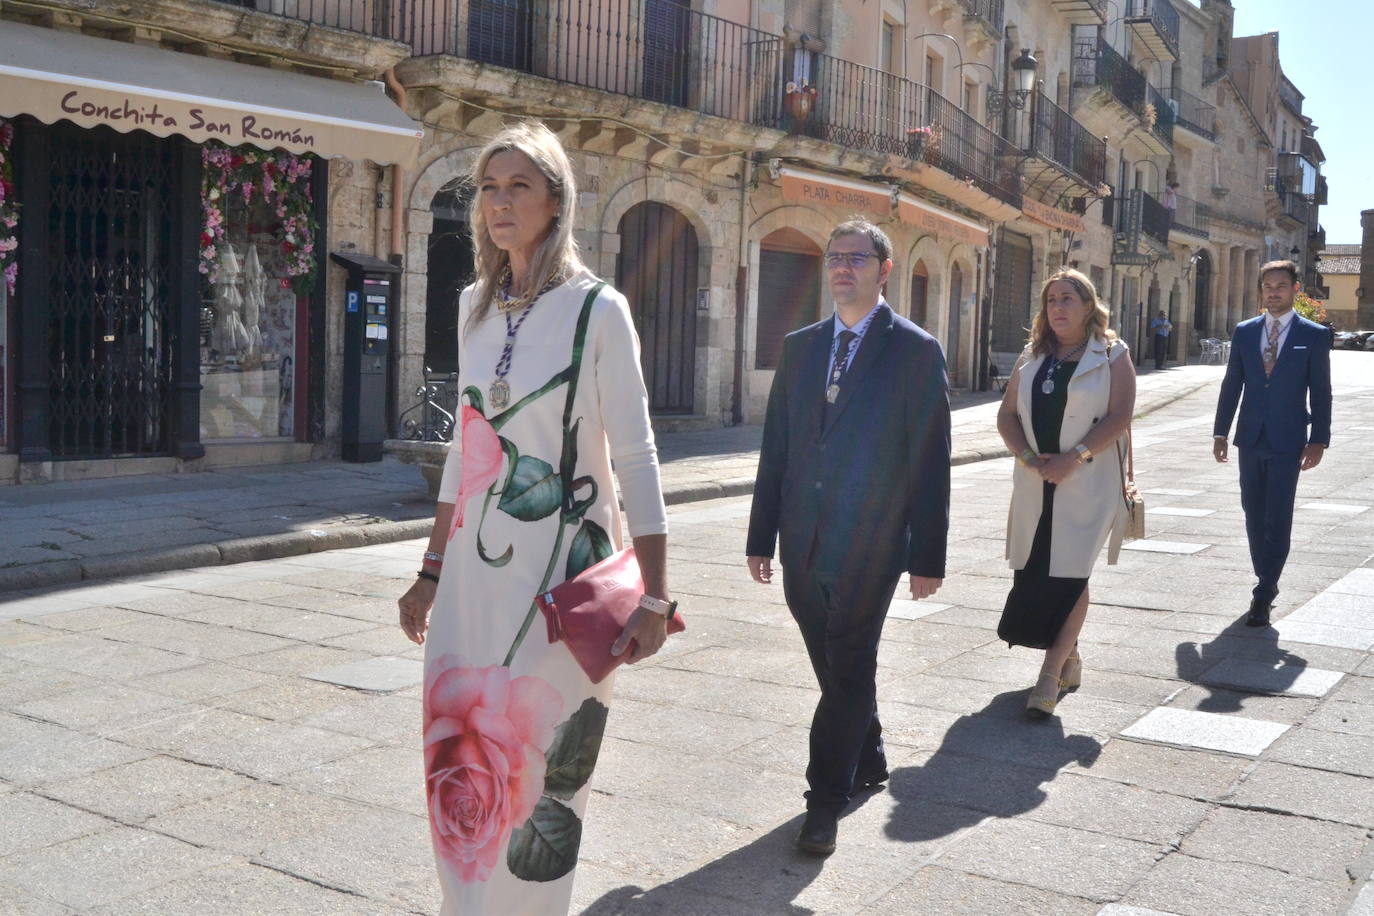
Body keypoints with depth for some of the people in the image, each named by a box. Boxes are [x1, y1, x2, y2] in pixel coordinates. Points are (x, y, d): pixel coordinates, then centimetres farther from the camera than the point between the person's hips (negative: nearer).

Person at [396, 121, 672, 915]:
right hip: (476, 568, 6)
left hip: (562, 568, -5)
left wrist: (656, 596, -13)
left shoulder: (597, 309, -7)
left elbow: (636, 456, -8)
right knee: (460, 768, 10)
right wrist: (433, 571, 16)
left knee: (542, 768, 0)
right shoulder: (475, 306, 10)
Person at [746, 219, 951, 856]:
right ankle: (868, 762, 37)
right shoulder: (799, 347, 10)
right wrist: (761, 536, 9)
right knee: (838, 666, 16)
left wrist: (928, 556, -7)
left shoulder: (916, 351, -3)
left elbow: (930, 461, -5)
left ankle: (827, 801, 9)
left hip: (870, 543, -5)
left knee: (849, 668, -2)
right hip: (804, 542, 5)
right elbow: (776, 447, 11)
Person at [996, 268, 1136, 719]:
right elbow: (1007, 414, 9)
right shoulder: (1032, 357, 14)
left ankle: (1050, 676, -7)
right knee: (1033, 572, 6)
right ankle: (1069, 661, 25)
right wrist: (1029, 458, -8)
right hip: (1035, 484, 5)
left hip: (1087, 484, -5)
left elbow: (1119, 416, -9)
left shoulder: (1111, 356, 1)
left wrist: (1074, 459, -18)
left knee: (1069, 576, -7)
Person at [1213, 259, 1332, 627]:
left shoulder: (1314, 335, -1)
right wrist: (1220, 432, 5)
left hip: (1288, 443, -4)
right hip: (1251, 440, 4)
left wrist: (1318, 441, -9)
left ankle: (1264, 595, -1)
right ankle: (1266, 582, 24)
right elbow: (1231, 385, 9)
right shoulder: (1244, 332, 7)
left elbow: (1320, 393, -2)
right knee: (1254, 516, 10)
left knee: (1277, 520, -5)